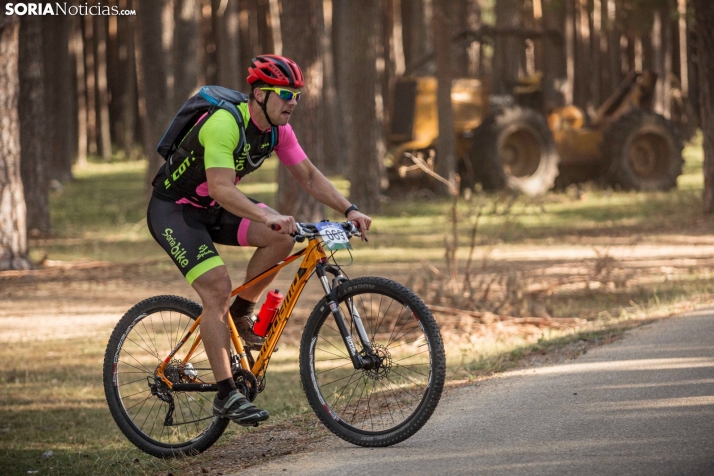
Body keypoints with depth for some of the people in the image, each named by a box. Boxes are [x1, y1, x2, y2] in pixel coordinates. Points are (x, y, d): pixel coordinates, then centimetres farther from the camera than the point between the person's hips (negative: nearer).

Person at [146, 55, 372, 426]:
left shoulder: (277, 129, -6)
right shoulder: (225, 124, -30)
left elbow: (309, 177, 1)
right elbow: (221, 188, -40)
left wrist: (349, 210, -14)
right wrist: (267, 217, -53)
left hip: (213, 210, 7)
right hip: (173, 210, -7)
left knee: (281, 237, -18)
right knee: (218, 287, -22)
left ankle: (240, 313, 3)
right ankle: (226, 395, -17)